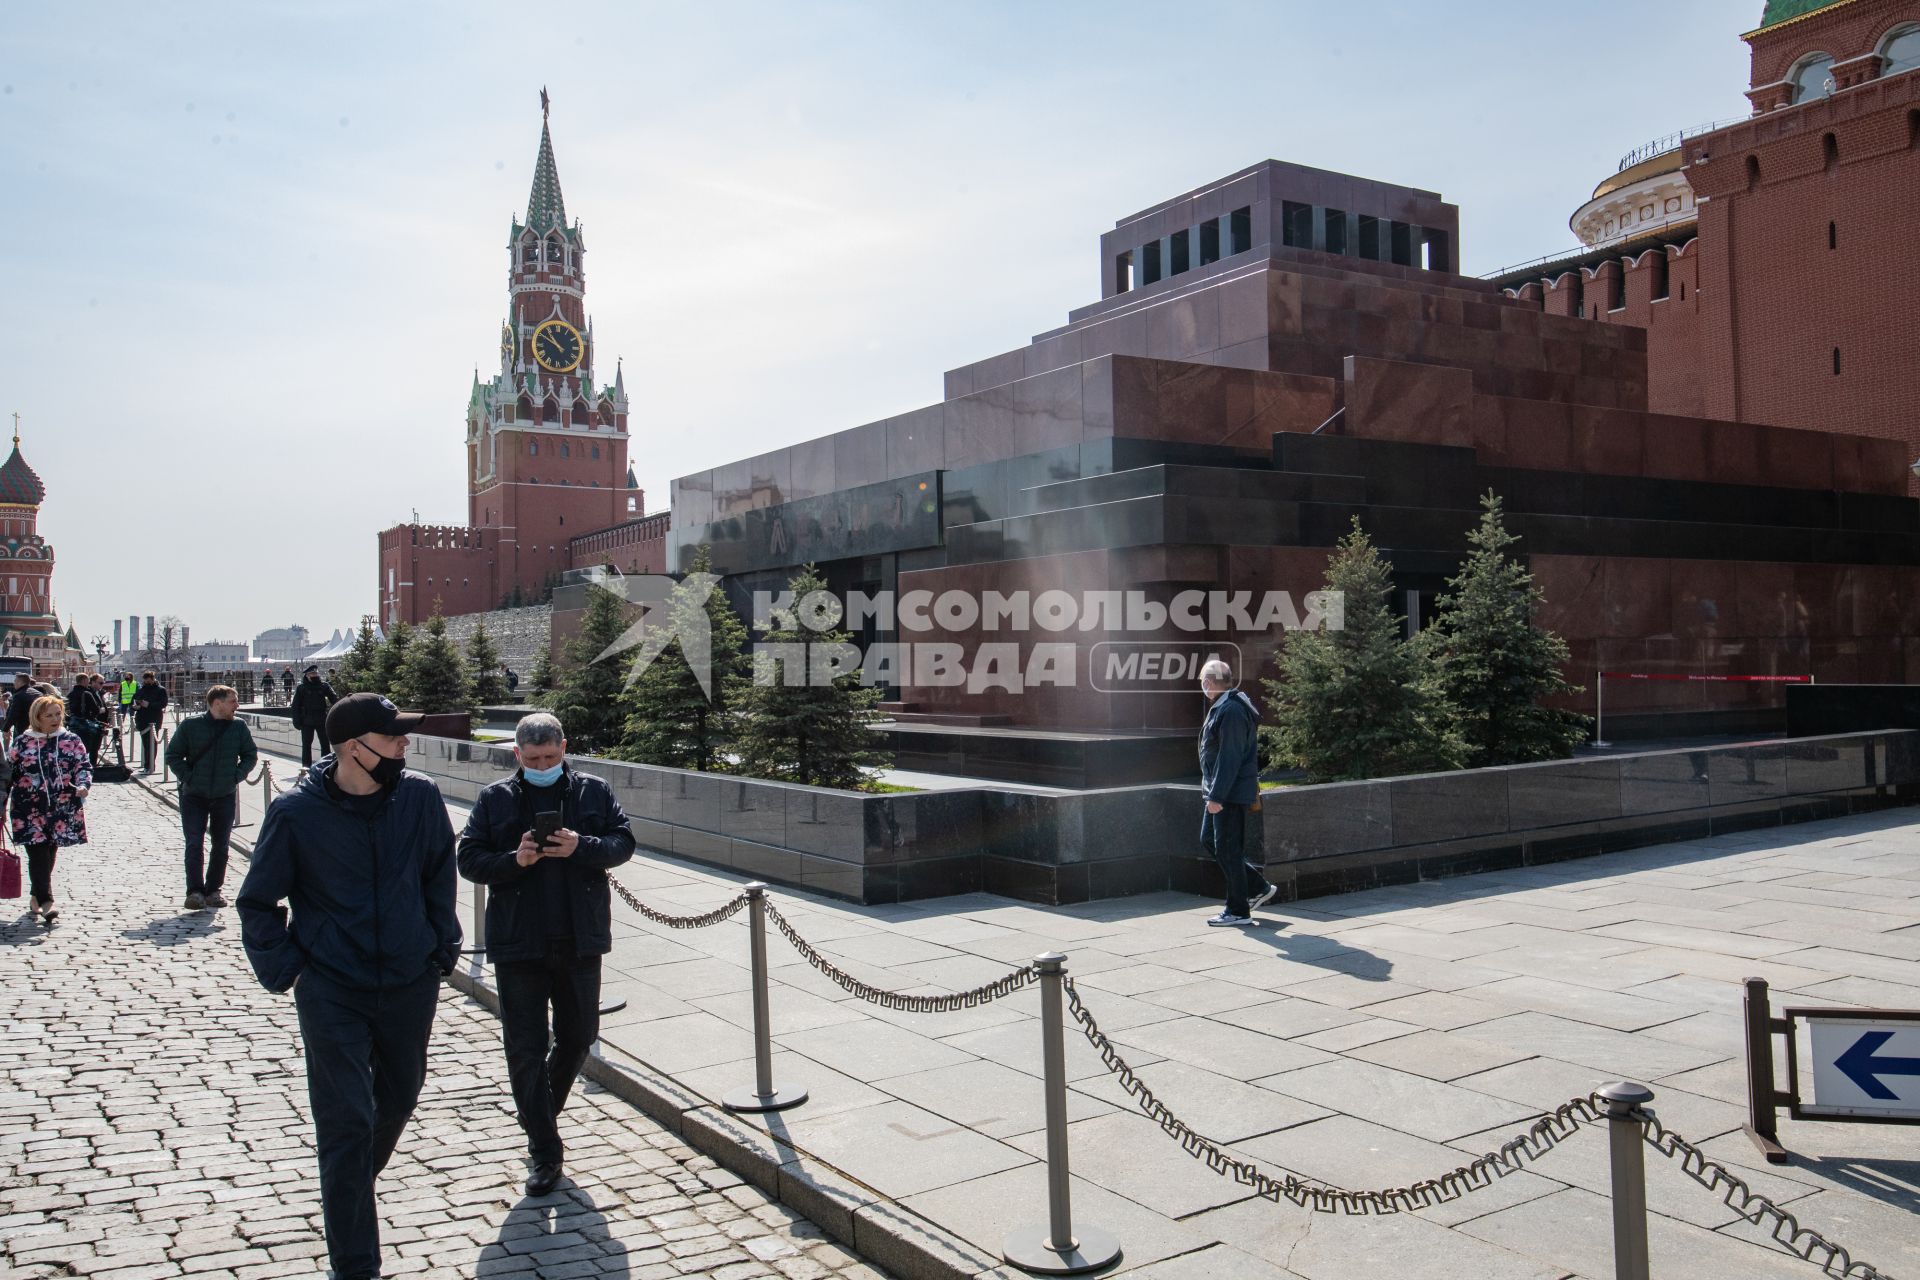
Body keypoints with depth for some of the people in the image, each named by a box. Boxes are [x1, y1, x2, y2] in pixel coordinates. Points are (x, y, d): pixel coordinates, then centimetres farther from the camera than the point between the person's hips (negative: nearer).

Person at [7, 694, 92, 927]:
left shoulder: (71, 740, 5)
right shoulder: (22, 742, 3)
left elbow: (83, 766, 1)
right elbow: (8, 773, 7)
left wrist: (83, 785, -20)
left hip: (62, 809, 2)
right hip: (30, 809, -2)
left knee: (49, 854, 11)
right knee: (38, 854, -9)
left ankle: (37, 896, 28)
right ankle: (45, 903, -14)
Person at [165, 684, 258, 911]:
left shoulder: (239, 727, -1)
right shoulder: (190, 725, -7)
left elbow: (250, 756, 10)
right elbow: (173, 756, -1)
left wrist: (236, 776, -2)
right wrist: (187, 778, -9)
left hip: (225, 797, 2)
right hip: (194, 796, -2)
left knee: (221, 846, 8)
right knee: (194, 844, -8)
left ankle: (213, 890, 20)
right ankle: (195, 891, -4)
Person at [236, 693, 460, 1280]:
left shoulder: (420, 796, -7)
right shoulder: (297, 811, -13)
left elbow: (441, 875, 7)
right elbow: (257, 902, 0)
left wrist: (443, 947, 5)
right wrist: (283, 970, -7)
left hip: (411, 984, 4)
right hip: (332, 992, -3)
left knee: (399, 1099, 20)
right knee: (347, 1123, -2)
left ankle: (353, 1193, 49)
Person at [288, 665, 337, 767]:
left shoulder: (324, 686, 2)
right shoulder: (302, 688, -1)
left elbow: (334, 699, -4)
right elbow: (295, 705, 0)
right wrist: (297, 720, -6)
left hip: (322, 721, 1)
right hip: (307, 722, -1)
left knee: (325, 744, 4)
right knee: (306, 745, 7)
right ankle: (306, 766, 15)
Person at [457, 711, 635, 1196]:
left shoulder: (594, 791, 3)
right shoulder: (495, 799, 1)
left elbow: (624, 842, -1)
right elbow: (468, 859, -1)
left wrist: (581, 847, -19)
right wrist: (514, 860, -19)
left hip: (580, 940, 2)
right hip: (518, 944, -1)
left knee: (579, 1036, 15)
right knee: (525, 1049, 1)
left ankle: (542, 1114, 41)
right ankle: (544, 1152, 12)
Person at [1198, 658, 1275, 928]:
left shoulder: (1230, 710, -20)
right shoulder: (1222, 707, 14)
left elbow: (1229, 758, -24)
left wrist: (1217, 796, -23)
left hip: (1231, 794, -11)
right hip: (1220, 793, 11)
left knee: (1227, 849, -3)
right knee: (1209, 839, 17)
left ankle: (1238, 911, 7)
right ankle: (1258, 887, 25)